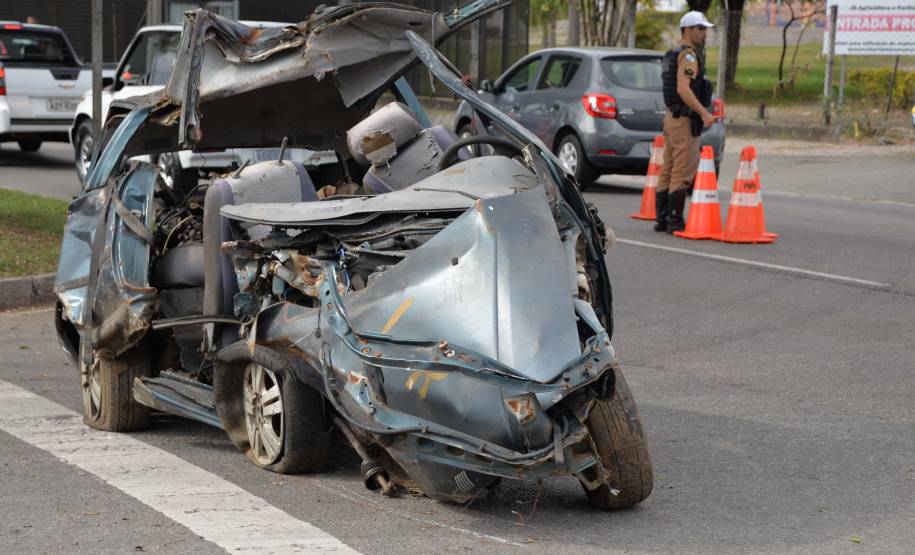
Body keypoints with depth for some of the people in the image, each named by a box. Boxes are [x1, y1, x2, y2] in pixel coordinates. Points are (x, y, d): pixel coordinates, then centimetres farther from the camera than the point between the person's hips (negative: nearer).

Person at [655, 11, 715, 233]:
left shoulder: (673, 54, 17)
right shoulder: (688, 55, -14)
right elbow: (683, 89, -26)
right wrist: (704, 113, -31)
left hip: (672, 117, 10)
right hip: (685, 120, -10)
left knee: (668, 171, 10)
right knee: (683, 172, -8)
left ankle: (662, 219, 13)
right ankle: (676, 221, -8)